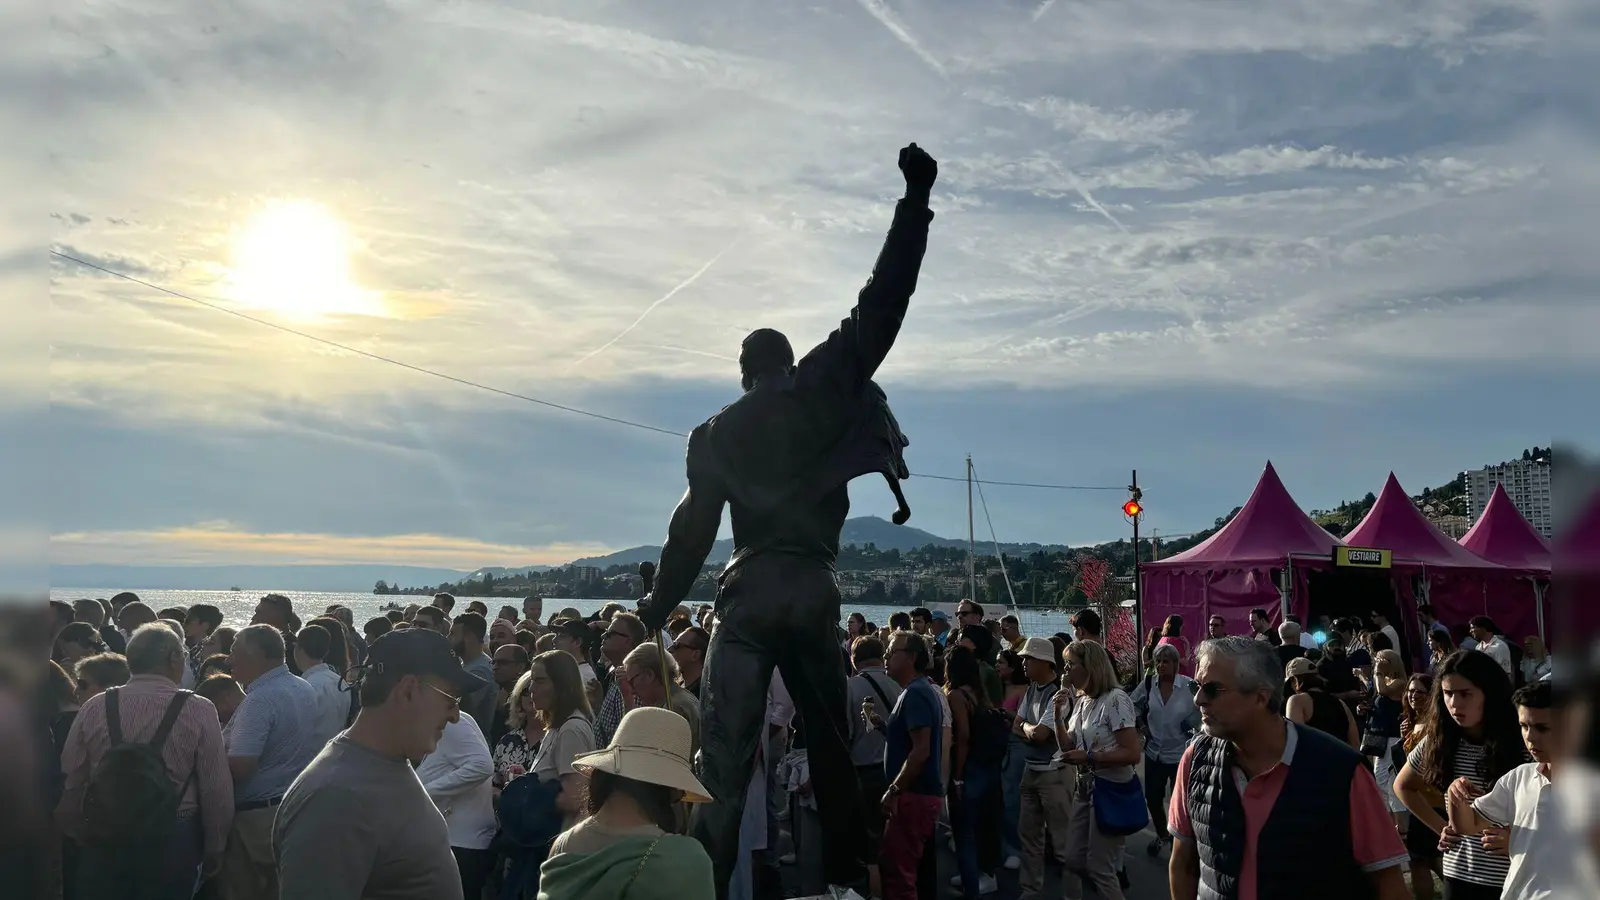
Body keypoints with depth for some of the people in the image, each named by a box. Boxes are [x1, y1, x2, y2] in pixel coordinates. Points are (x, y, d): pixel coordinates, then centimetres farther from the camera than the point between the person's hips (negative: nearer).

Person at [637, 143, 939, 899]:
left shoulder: (716, 435, 9)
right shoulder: (823, 390, 6)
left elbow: (692, 532, 7)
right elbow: (880, 306, 4)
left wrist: (656, 611, 16)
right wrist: (916, 199, 8)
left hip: (749, 590, -1)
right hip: (814, 589, 1)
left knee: (724, 754, -2)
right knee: (830, 744, 14)